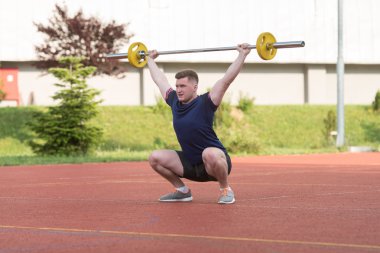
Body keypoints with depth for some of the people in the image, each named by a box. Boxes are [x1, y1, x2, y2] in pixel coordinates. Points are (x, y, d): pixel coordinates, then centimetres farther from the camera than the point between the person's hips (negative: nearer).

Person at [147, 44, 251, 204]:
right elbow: (160, 80, 16)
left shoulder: (205, 103, -15)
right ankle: (182, 191, 10)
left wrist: (242, 55, -23)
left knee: (209, 154, -41)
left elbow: (227, 79, -20)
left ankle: (225, 190, -15)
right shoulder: (175, 102, 1)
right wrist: (150, 59, 28)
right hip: (190, 163, 6)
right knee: (155, 158, -5)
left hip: (215, 160, -6)